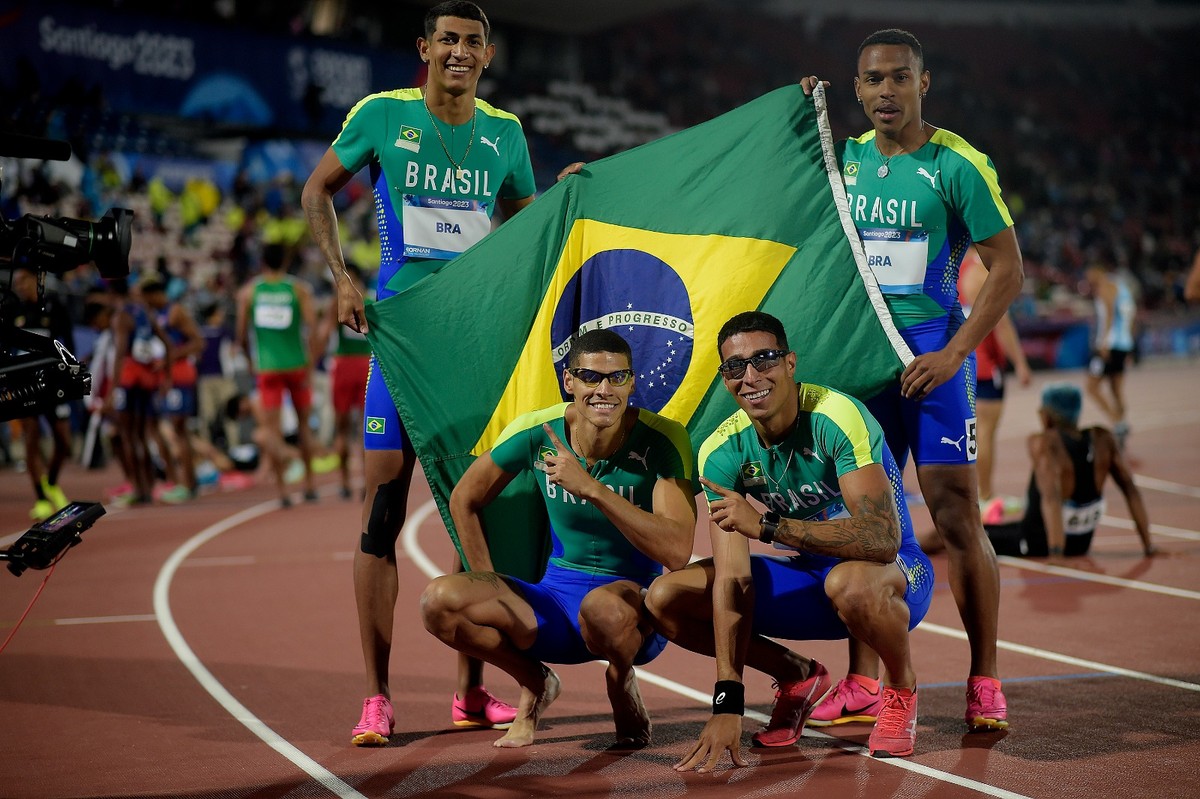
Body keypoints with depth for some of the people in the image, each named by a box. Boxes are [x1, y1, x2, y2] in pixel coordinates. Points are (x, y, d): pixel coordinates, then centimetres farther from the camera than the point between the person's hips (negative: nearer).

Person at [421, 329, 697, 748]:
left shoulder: (663, 440, -17)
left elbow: (677, 552, -29)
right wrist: (492, 597, 5)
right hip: (556, 598, 3)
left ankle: (622, 683, -1)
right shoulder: (537, 431, -8)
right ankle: (534, 684, 9)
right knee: (439, 600, -20)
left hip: (637, 617, -3)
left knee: (602, 606, -40)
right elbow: (464, 500, 8)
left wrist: (591, 488, -35)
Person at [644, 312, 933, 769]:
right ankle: (798, 677, 12)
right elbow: (733, 579, -17)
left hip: (897, 574, -5)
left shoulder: (836, 418, -27)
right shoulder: (722, 452, -13)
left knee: (849, 581, -41)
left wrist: (766, 526, -43)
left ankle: (902, 687, -7)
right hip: (805, 575, 5)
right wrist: (727, 703, -24)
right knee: (665, 599, -11)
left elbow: (883, 538, -37)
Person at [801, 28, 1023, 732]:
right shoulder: (844, 159, 9)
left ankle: (985, 682, 5)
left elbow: (1008, 268, -7)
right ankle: (863, 685, 12)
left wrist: (953, 353, -15)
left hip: (931, 351, -5)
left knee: (958, 520, -5)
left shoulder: (957, 165, -7)